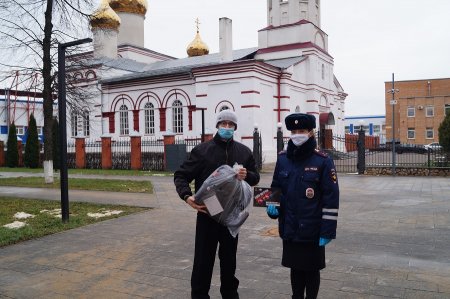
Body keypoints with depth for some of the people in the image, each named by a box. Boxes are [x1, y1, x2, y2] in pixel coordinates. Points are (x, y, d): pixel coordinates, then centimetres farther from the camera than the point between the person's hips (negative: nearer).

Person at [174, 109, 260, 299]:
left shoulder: (243, 151, 5)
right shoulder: (202, 150, -4)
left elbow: (255, 177, 12)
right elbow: (181, 175, -4)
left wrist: (247, 175, -11)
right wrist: (187, 196, -23)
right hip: (207, 214, -3)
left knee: (229, 258, 17)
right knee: (203, 260, 2)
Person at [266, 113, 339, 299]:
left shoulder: (322, 161, -11)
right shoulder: (282, 158, 3)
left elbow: (331, 199, -11)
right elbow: (276, 187, 15)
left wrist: (327, 231, -13)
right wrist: (273, 205, -4)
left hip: (313, 231, -4)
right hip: (289, 229, 4)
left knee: (311, 269, 12)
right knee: (295, 267, 18)